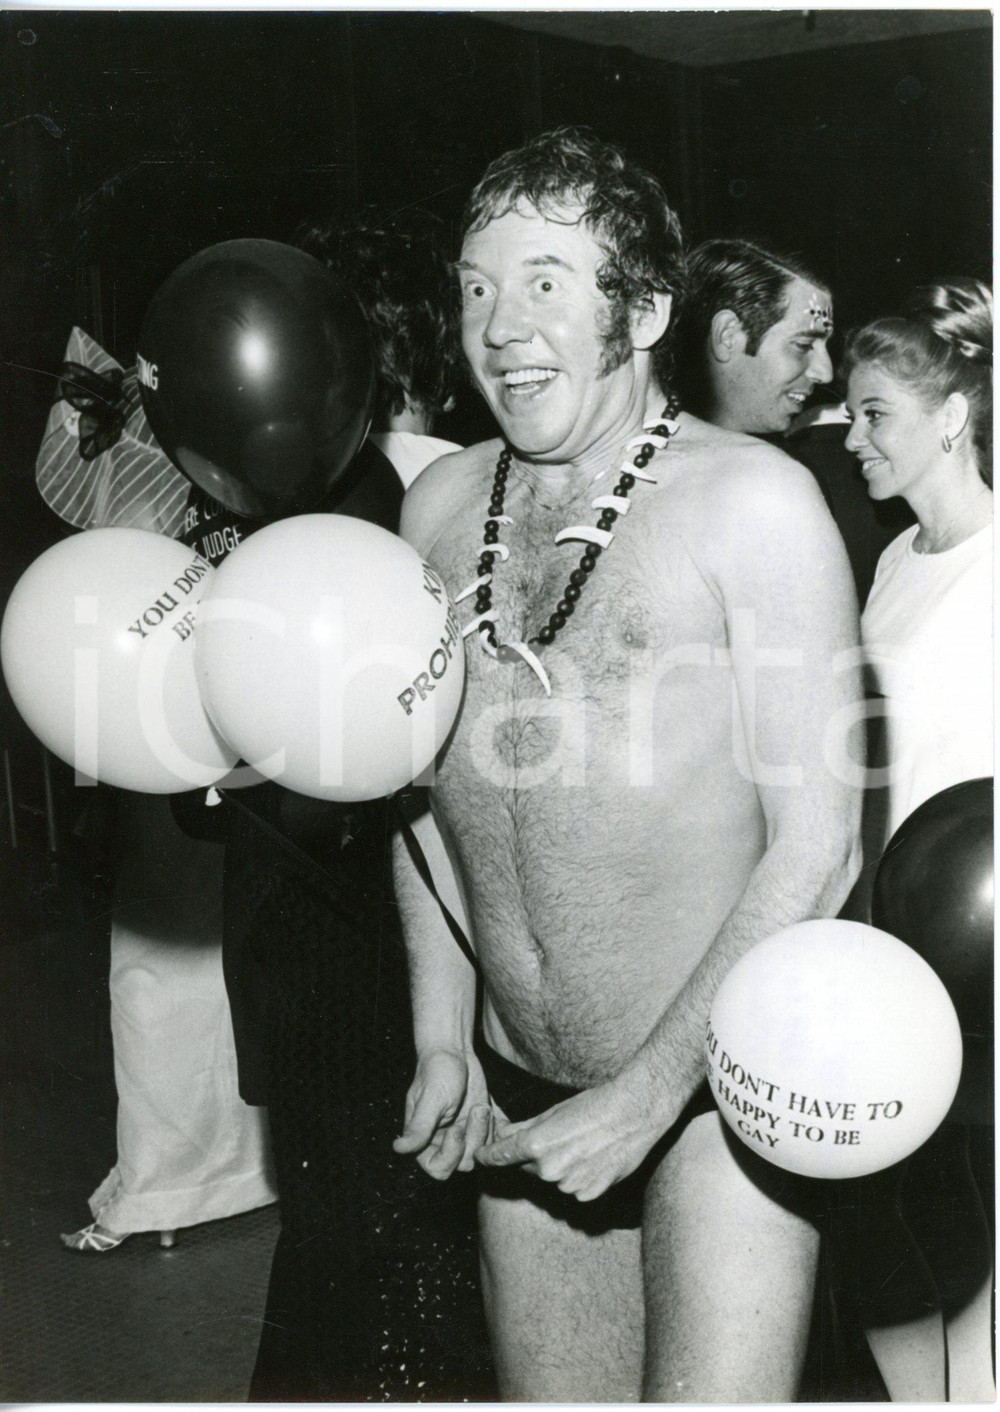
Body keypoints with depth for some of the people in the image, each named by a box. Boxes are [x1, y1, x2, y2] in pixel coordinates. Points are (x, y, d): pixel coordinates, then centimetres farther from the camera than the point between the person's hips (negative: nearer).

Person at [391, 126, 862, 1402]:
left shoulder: (751, 500, -13)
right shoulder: (440, 506, 4)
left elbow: (816, 844, -14)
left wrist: (645, 1096, -14)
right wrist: (440, 1041, 7)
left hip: (717, 1086, -5)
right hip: (519, 1097, 5)